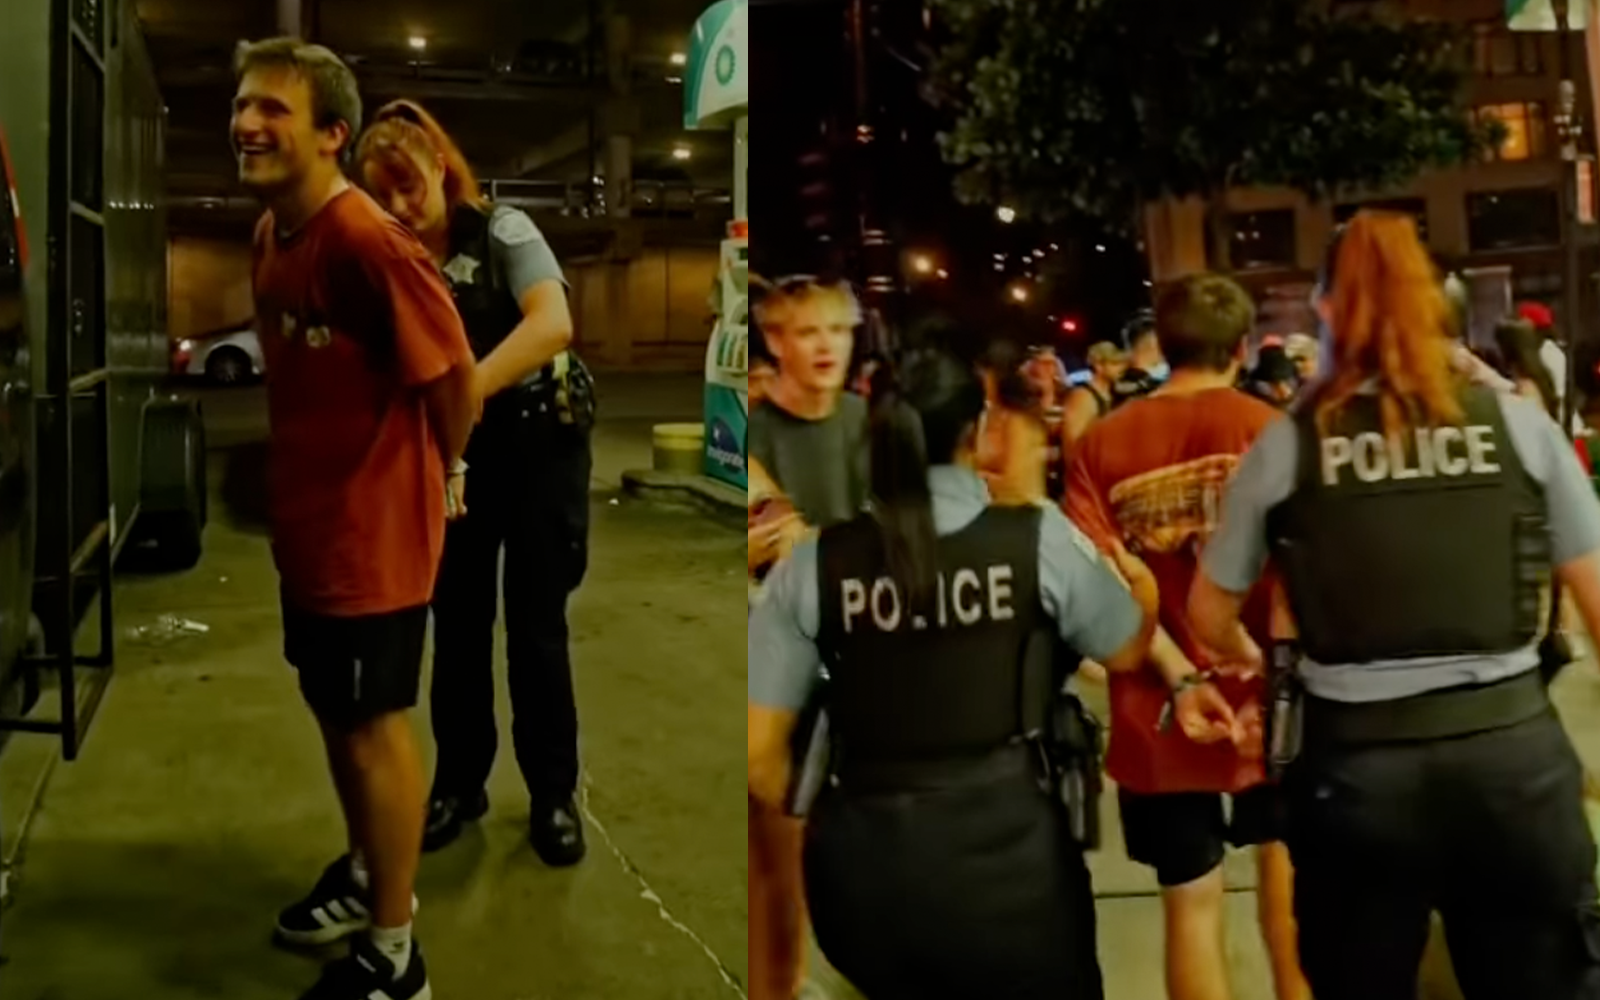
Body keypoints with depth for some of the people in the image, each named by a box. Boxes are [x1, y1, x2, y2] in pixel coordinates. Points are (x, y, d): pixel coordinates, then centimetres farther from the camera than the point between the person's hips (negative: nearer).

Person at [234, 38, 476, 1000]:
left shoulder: (368, 240, -23)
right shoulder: (272, 232, 6)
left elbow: (456, 377, -18)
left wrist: (434, 473, -3)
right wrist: (301, 474, 14)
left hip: (374, 525, -9)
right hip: (307, 518, 9)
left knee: (375, 724, 2)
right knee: (334, 707, 21)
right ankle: (368, 875, 43)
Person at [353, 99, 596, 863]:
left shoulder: (503, 230, -11)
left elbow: (552, 323, -28)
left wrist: (465, 389, -39)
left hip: (537, 439, -4)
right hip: (454, 451, 4)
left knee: (535, 624, 1)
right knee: (457, 621, 10)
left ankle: (553, 795, 16)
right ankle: (458, 783, 27)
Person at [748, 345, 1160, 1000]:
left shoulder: (814, 563, -6)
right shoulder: (1038, 538, -7)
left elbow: (757, 753, -3)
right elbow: (1127, 651, 11)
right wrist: (1145, 589, 31)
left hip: (861, 865, 2)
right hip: (1004, 858, -1)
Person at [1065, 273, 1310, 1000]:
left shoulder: (1101, 443, -2)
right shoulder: (1268, 429, -6)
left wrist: (1180, 679, -15)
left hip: (1160, 708, 1)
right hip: (1264, 693, 0)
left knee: (1192, 899, 11)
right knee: (1280, 850, 25)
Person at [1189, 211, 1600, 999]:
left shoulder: (1288, 445, -3)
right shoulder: (1519, 423, 0)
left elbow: (1210, 613, 6)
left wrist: (1257, 662, 27)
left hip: (1356, 762, 0)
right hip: (1513, 746, 1)